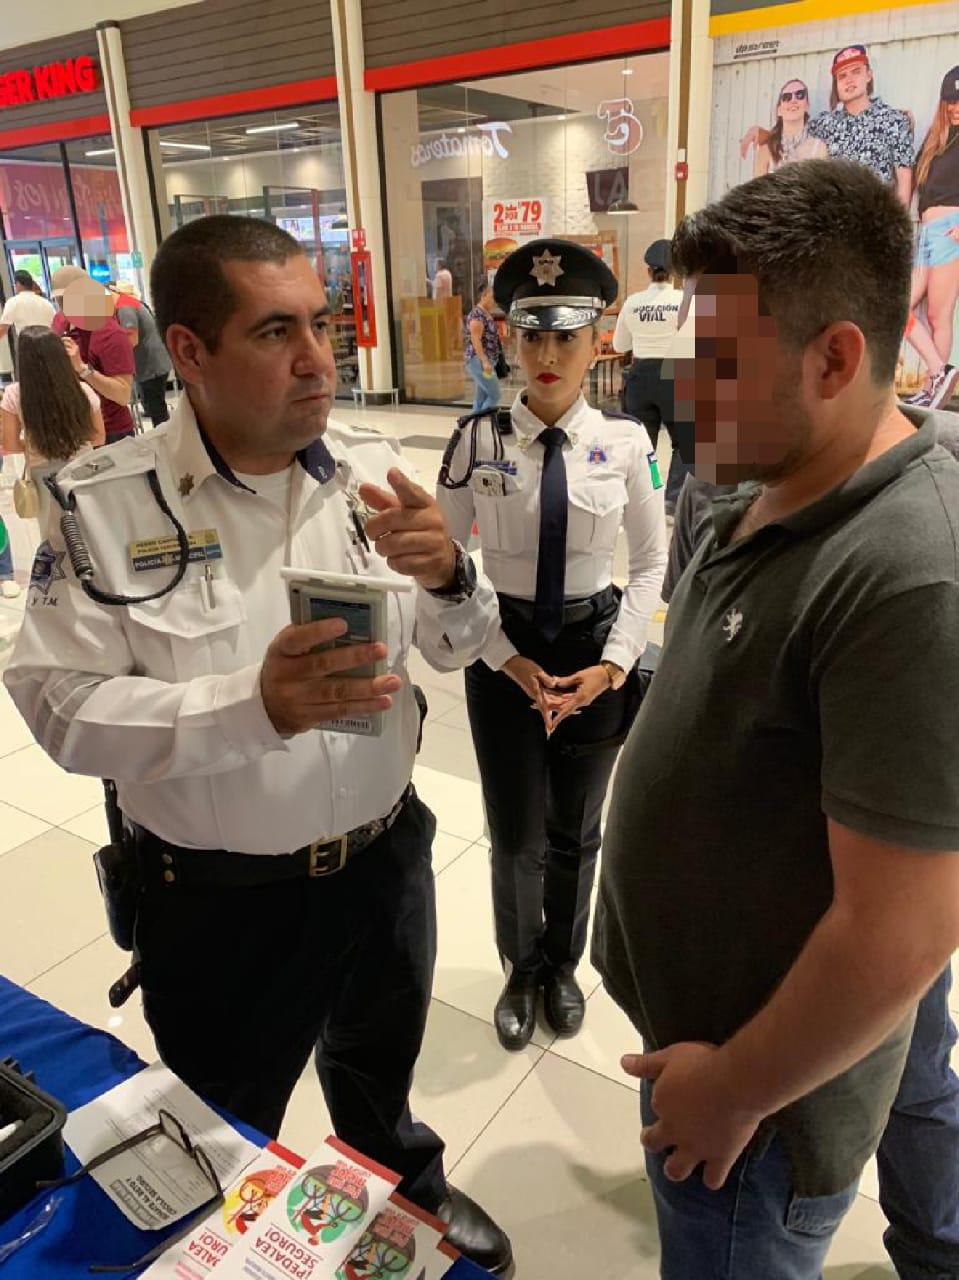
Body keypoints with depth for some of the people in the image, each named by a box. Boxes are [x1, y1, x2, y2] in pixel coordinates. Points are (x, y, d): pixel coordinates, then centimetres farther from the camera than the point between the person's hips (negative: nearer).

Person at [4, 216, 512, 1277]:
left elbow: (455, 647, -2)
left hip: (385, 859, 4)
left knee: (379, 1068, 32)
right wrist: (252, 704, -33)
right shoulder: (103, 503, -17)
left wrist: (446, 576, -25)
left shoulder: (372, 469, -7)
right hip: (218, 900, -3)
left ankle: (409, 1187, 64)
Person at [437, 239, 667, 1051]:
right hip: (505, 654, 0)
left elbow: (652, 562, 0)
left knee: (576, 832, 17)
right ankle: (521, 971, 40)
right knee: (517, 837, 10)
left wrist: (615, 663, -10)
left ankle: (563, 967, 45)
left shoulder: (624, 443, -8)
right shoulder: (479, 442, -10)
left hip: (596, 651, 1)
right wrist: (506, 658, -12)